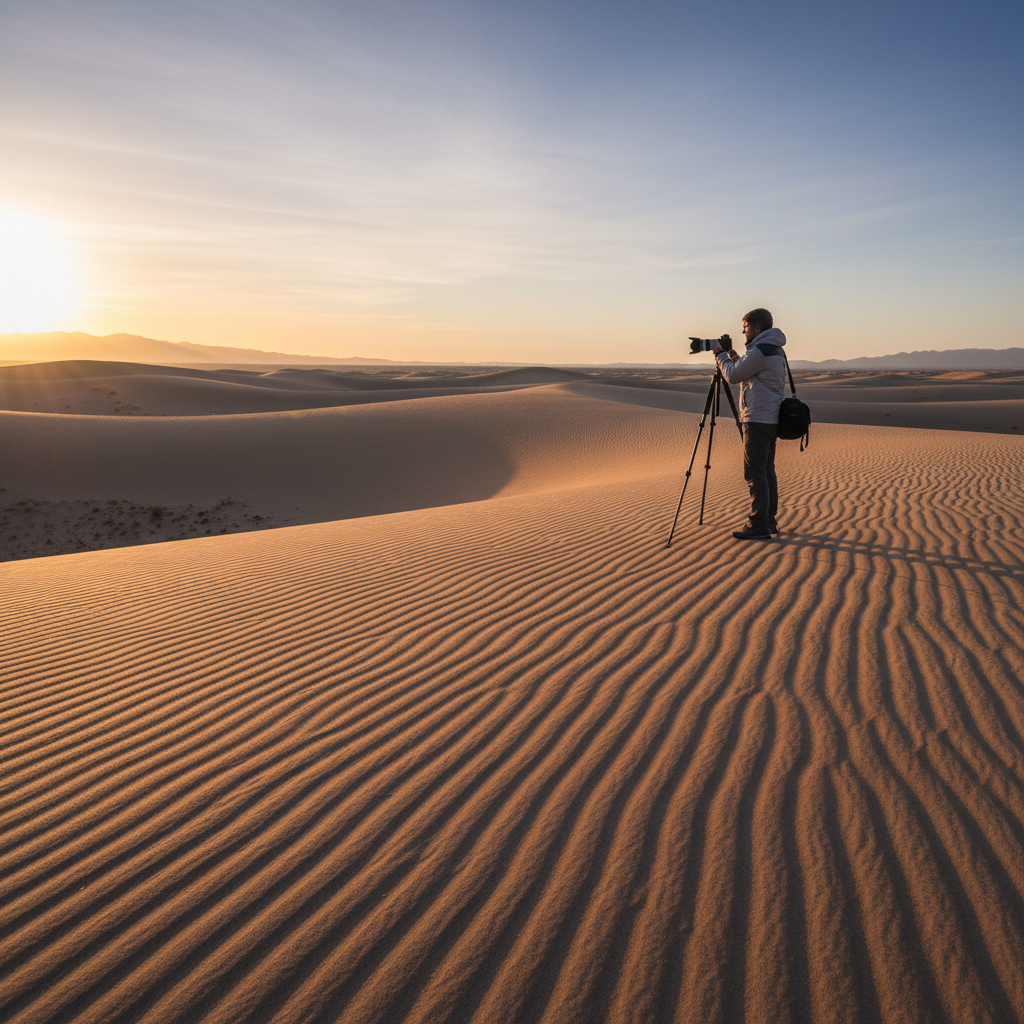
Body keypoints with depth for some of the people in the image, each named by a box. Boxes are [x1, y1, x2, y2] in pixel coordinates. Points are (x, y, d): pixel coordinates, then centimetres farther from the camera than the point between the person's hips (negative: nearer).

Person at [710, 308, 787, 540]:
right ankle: (769, 521, 18)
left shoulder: (759, 351, -15)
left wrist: (720, 354, 5)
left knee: (755, 473, -8)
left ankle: (758, 526, -7)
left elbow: (733, 376, -9)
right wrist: (734, 357, 18)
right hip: (771, 419, 10)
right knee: (767, 471, 13)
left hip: (758, 420, -10)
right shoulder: (775, 349, 17)